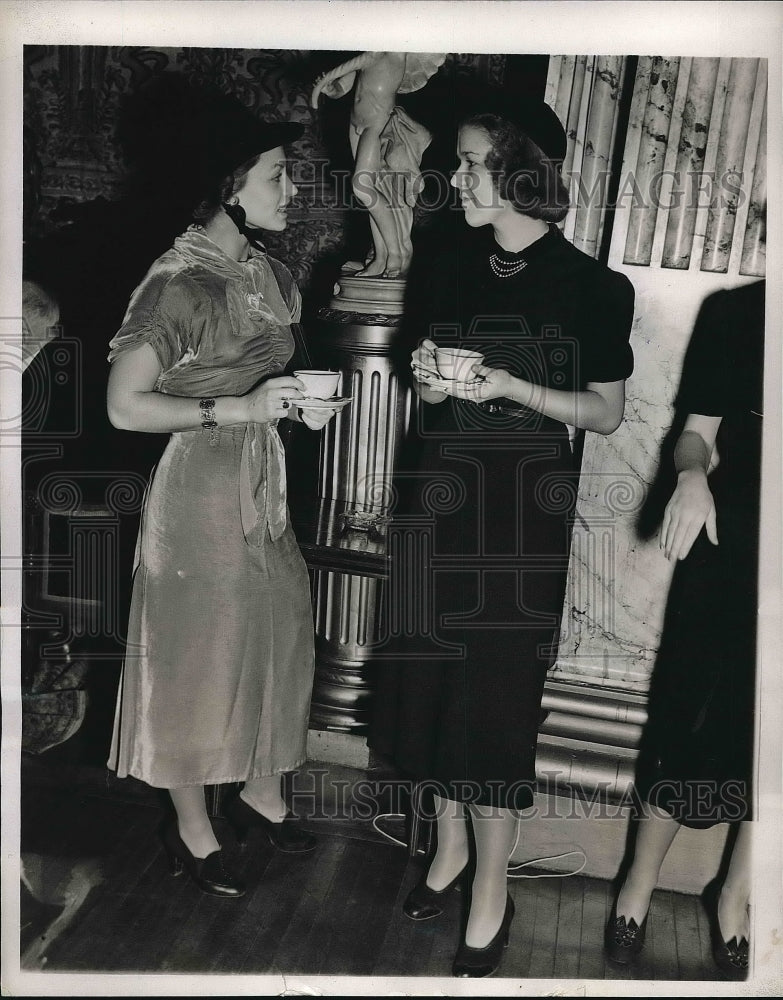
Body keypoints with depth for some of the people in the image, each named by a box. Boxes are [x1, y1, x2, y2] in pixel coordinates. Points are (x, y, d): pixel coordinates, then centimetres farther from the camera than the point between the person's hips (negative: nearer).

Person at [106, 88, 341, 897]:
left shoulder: (267, 273, 6)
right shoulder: (179, 284, -18)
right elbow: (123, 405, -18)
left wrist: (299, 404, -1)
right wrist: (235, 408, -24)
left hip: (265, 482, 8)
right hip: (200, 488, -8)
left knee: (278, 639, 16)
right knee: (198, 657, 7)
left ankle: (262, 795, 39)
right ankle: (191, 830, 29)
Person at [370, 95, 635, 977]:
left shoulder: (589, 286, -8)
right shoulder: (452, 269, 8)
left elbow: (607, 412, -3)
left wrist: (511, 387, -16)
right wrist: (425, 379, -5)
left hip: (524, 514, -5)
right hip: (442, 499, 5)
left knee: (497, 696, 2)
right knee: (430, 681, 11)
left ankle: (491, 893, 23)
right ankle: (450, 845, 36)